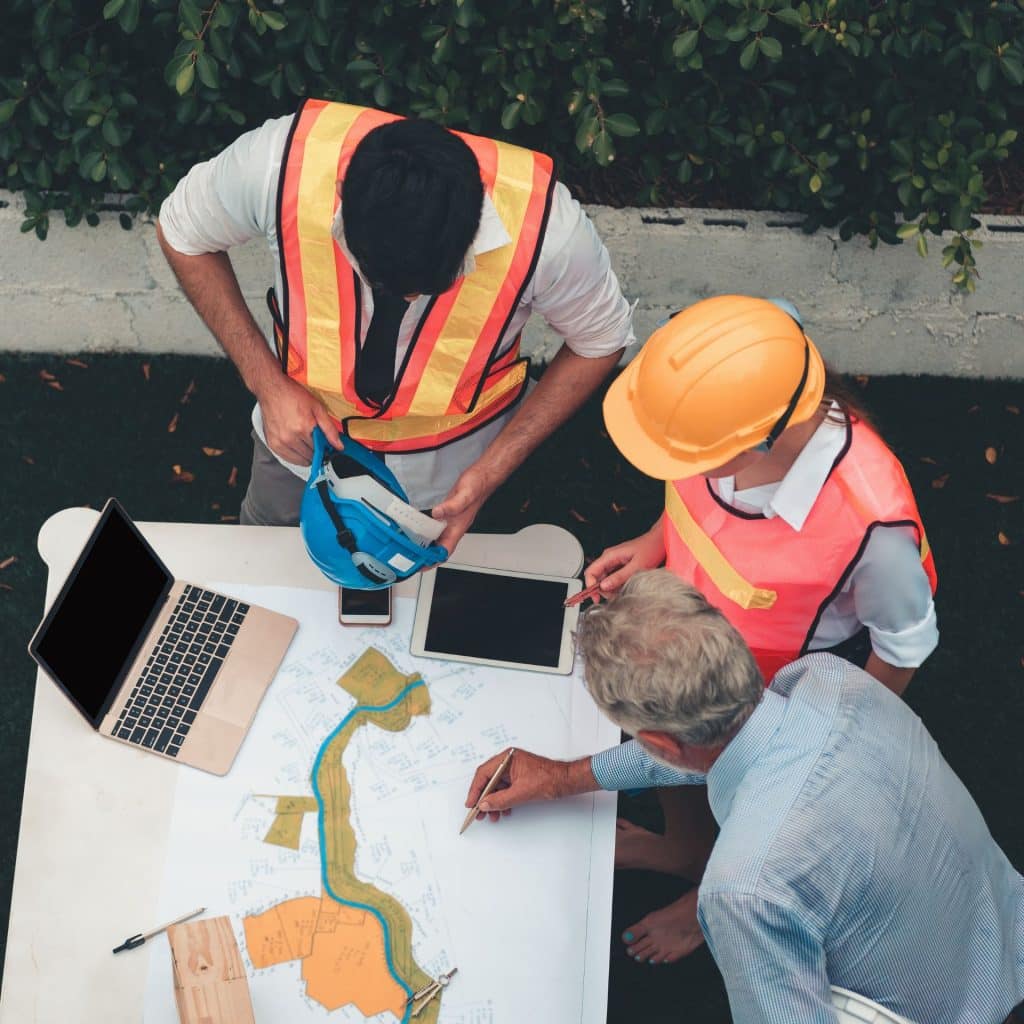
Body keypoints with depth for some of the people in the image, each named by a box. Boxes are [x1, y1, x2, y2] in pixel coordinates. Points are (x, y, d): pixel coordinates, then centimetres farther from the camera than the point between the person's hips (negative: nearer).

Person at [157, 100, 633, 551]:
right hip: (303, 424, 1)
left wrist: (493, 470, -22)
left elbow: (601, 339, -17)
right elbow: (183, 232, -14)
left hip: (446, 467, -1)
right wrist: (267, 382, -23)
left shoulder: (544, 225, -38)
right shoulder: (282, 161, -37)